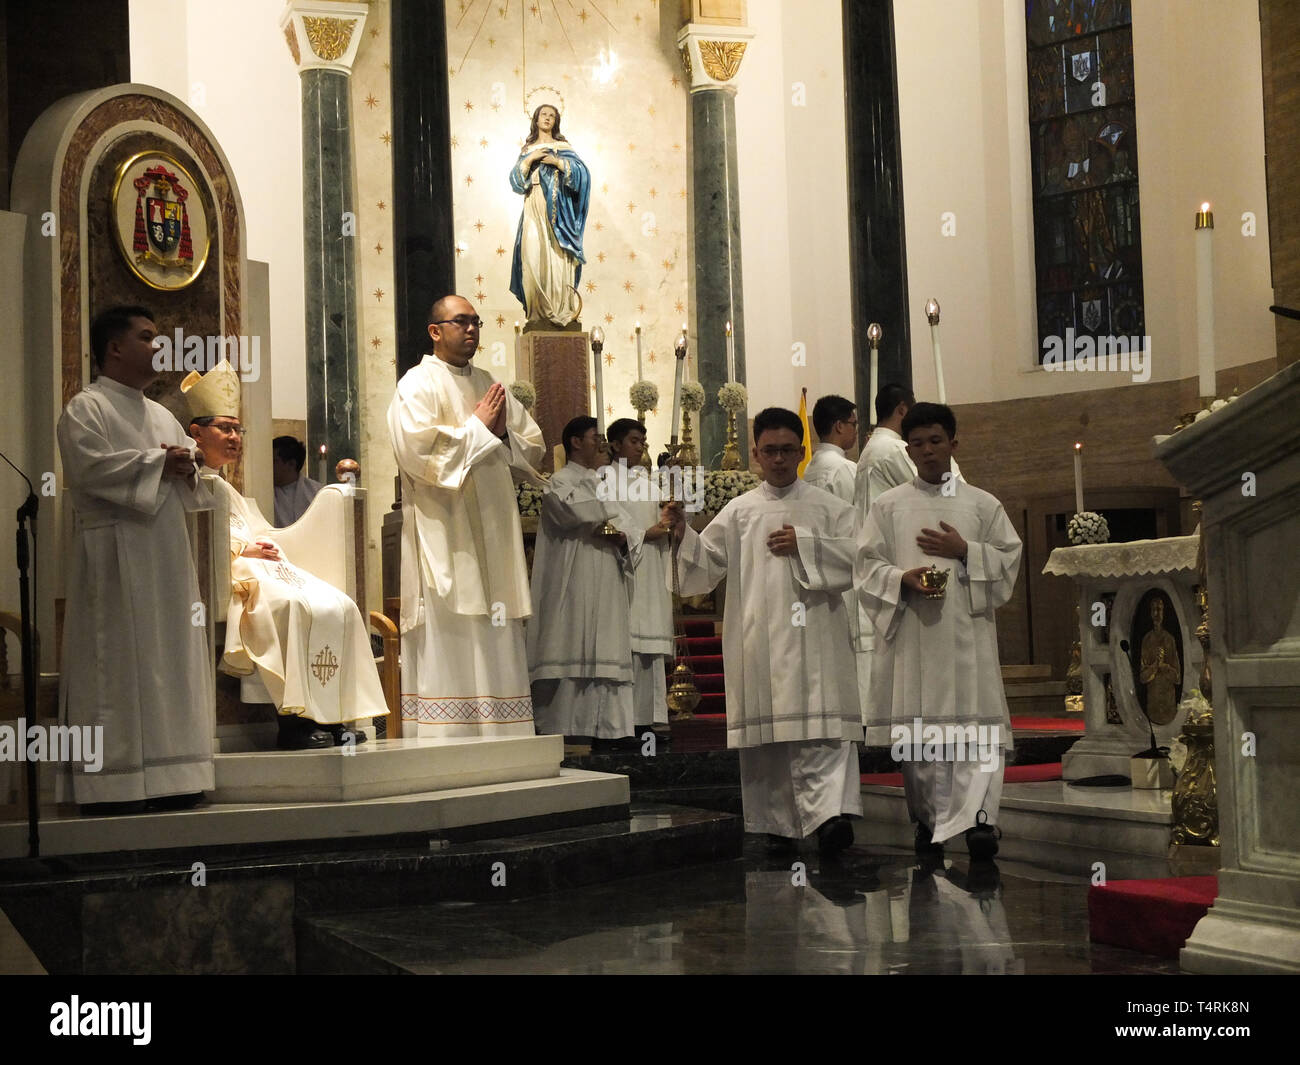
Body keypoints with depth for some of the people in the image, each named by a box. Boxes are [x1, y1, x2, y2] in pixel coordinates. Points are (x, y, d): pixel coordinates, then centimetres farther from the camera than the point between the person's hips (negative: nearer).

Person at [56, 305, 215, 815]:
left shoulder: (161, 416, 21)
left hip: (165, 559, 8)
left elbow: (185, 478, 23)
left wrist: (188, 469, -1)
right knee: (117, 664, -8)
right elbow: (90, 466, -20)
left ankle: (169, 778, 10)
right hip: (115, 558, -8)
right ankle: (112, 785, -6)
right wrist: (158, 462, -13)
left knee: (172, 660, 6)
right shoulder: (86, 408, -3)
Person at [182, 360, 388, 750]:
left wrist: (266, 548, 4)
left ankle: (331, 716, -23)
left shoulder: (225, 488, 35)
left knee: (339, 606, -15)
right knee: (295, 606, -35)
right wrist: (242, 549, -13)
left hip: (263, 565, 9)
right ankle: (294, 722, -36)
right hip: (225, 574, -9)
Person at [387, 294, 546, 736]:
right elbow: (418, 450, -18)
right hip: (444, 538, -7)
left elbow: (533, 447, 18)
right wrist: (477, 426, -10)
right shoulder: (418, 385, -3)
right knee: (451, 643, -9)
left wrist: (502, 433, -3)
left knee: (498, 646, 5)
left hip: (493, 535, 7)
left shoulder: (490, 385, 18)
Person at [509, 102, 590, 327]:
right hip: (534, 209, 2)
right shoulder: (527, 149, 18)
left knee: (557, 255, -10)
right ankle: (538, 310, -8)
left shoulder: (563, 147, 11)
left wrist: (557, 162, -11)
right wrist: (529, 159, -6)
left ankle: (560, 308, -9)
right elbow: (515, 178, 8)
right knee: (534, 254, -9)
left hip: (556, 208, -2)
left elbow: (581, 172, 0)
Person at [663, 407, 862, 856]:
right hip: (759, 639, 2)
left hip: (813, 637, -1)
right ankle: (778, 823, 9)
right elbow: (708, 562, 8)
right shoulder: (739, 511, 12)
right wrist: (682, 532, -9)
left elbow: (857, 554, 0)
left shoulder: (828, 507, 10)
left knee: (821, 726, -14)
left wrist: (803, 544, -7)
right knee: (767, 734, 2)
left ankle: (829, 810, -22)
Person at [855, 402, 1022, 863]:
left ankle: (976, 816, -18)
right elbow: (866, 565, 5)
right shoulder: (888, 506, 11)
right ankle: (929, 821, 9)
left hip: (967, 633, 0)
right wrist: (902, 577, -13)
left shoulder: (982, 504, 12)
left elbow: (1010, 557, 9)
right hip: (910, 633, 0)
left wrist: (965, 552, -6)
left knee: (976, 726, -12)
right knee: (915, 731, 0)